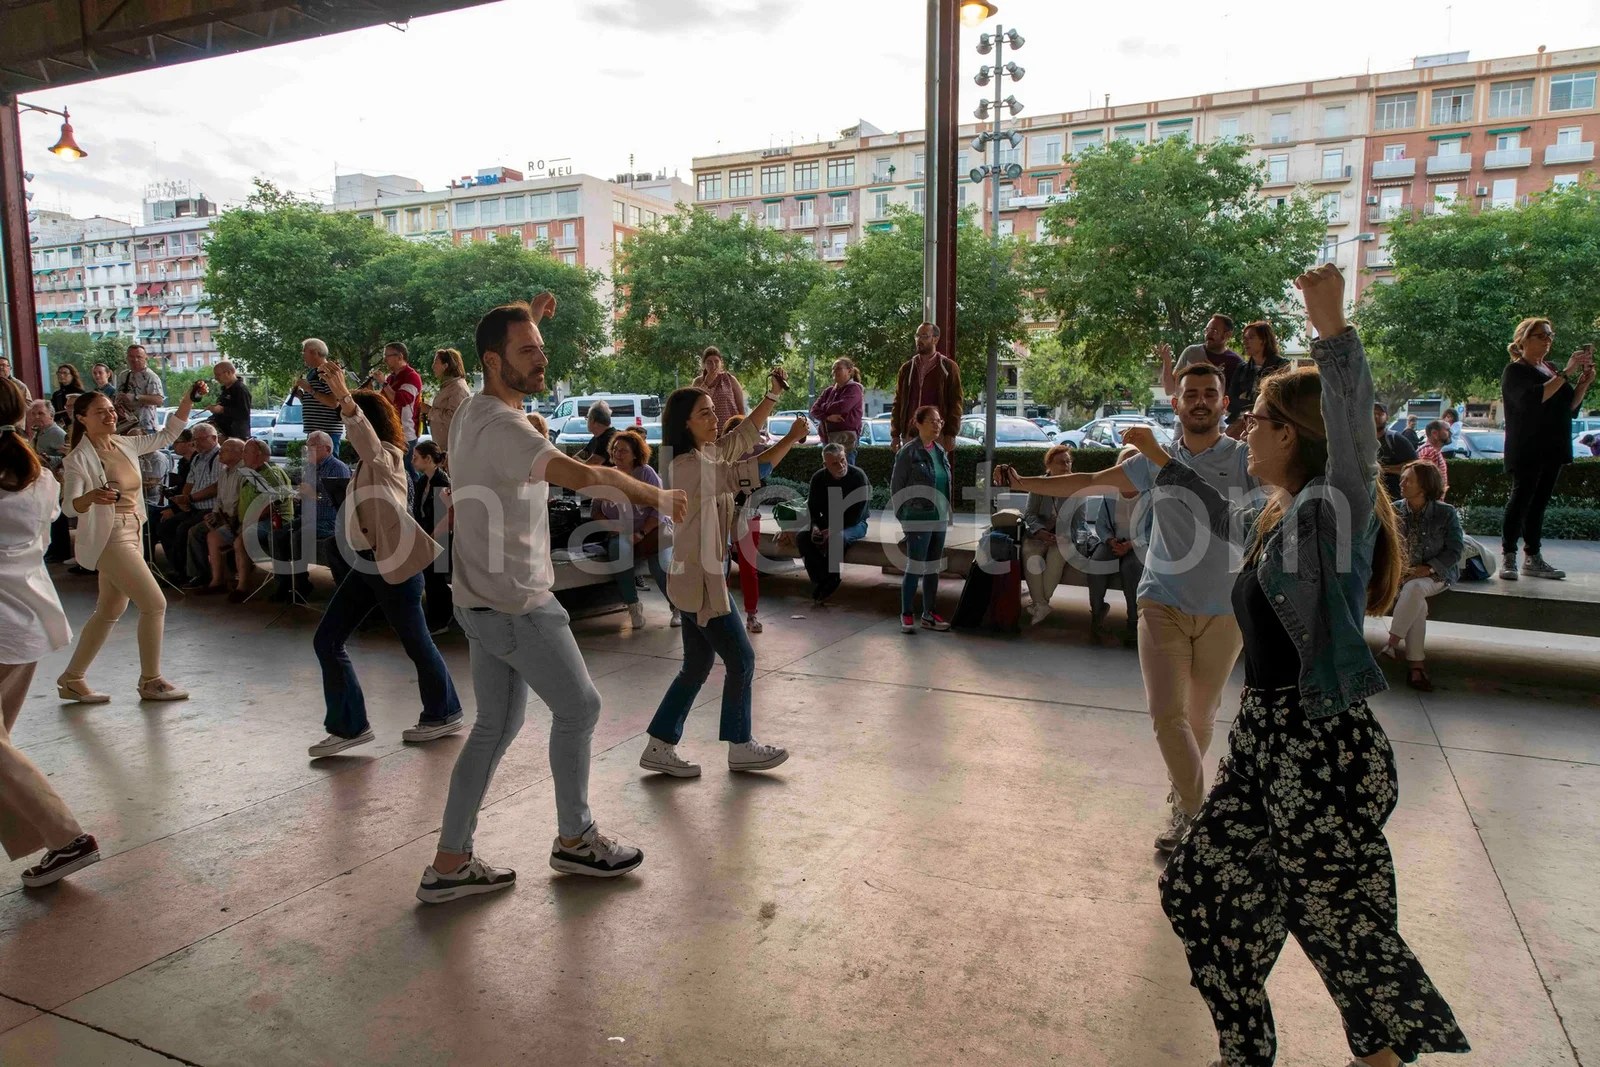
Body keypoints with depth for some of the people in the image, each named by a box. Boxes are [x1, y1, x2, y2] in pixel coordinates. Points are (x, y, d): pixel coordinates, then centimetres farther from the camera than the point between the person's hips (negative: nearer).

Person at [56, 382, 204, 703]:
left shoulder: (125, 445, 6)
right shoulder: (79, 459, -14)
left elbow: (167, 435, 14)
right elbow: (70, 504, -22)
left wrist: (189, 400, 3)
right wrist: (90, 497, -45)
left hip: (132, 535, 8)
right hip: (109, 538, -8)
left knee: (110, 611, 16)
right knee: (155, 604, -10)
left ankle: (72, 679, 27)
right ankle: (151, 681, 3)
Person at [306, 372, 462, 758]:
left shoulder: (386, 457, -15)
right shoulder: (369, 462, 12)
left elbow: (368, 440, -39)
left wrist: (344, 398, -53)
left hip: (395, 563, -9)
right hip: (367, 562, 10)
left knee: (415, 642, 5)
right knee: (327, 640, 3)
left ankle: (443, 713, 25)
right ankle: (349, 726, 9)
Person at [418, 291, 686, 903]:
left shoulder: (470, 414, 9)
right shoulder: (502, 427, -22)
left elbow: (510, 365, 34)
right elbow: (583, 474, -35)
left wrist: (529, 319, 29)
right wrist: (657, 496, -21)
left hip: (483, 601, 10)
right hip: (517, 606, -10)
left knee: (497, 724, 15)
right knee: (578, 708, 7)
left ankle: (449, 864, 20)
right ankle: (574, 840, 24)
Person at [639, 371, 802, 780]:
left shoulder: (707, 454, 9)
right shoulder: (689, 466, -20)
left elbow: (744, 436, 21)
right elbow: (750, 473, -24)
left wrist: (773, 395, 12)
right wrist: (792, 438, -15)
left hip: (702, 575, 10)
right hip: (700, 579, -10)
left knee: (697, 665, 13)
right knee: (740, 659, 2)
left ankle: (659, 748, 19)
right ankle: (741, 747, 16)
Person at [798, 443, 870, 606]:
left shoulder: (858, 476, -15)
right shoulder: (818, 478, -2)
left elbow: (857, 514, -18)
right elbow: (812, 508, 5)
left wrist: (834, 530, -26)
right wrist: (815, 526, -16)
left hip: (854, 525, -5)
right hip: (827, 523, 5)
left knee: (837, 538, -37)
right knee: (801, 538, -20)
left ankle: (827, 586, -17)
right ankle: (822, 580, -16)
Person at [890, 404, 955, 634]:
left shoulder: (941, 451, 9)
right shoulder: (909, 452, -11)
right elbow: (896, 486, -7)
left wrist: (947, 512, 13)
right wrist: (903, 514, -5)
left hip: (940, 519, 7)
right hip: (918, 520, -7)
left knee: (933, 568, 13)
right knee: (915, 568, -3)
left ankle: (930, 614, 22)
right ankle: (906, 616, 7)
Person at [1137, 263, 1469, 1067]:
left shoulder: (1330, 509, -13)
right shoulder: (1276, 515, 13)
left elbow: (1352, 430, -34)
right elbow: (1221, 515, 36)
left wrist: (1332, 329, -47)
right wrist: (1161, 461, 45)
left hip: (1323, 749, -10)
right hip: (1266, 737, 10)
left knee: (1346, 930, -1)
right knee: (1203, 887, 15)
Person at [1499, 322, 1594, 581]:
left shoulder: (1551, 369, 17)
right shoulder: (1515, 371, -5)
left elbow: (1571, 406, 16)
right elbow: (1533, 398, -23)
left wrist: (1584, 382, 0)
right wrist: (1565, 373, -24)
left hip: (1552, 448, 7)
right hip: (1527, 450, -7)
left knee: (1539, 503, 7)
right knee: (1521, 499, -8)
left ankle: (1533, 559, 10)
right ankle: (1508, 558, -4)